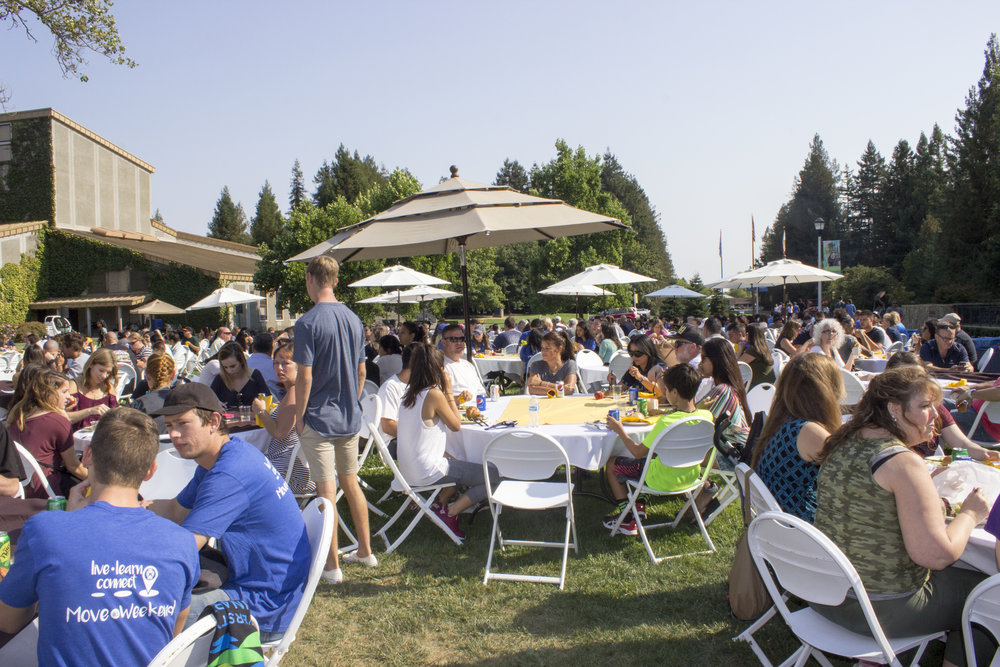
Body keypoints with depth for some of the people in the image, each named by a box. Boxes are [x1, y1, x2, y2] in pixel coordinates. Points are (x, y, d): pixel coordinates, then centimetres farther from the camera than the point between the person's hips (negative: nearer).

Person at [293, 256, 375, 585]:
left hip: (319, 419, -6)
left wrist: (298, 417, -6)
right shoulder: (354, 320, 6)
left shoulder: (308, 322, -14)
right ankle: (365, 551, 27)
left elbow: (305, 376, -16)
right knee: (351, 483, 17)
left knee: (326, 490, 0)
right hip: (350, 419, 7)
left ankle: (332, 566, 9)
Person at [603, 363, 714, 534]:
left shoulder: (666, 422, -31)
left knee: (612, 464, 11)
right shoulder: (706, 416, -12)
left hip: (663, 480, -7)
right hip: (691, 476, 7)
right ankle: (639, 505, 33)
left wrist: (620, 430, -8)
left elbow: (638, 452, -21)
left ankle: (628, 521, 15)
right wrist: (667, 388, 14)